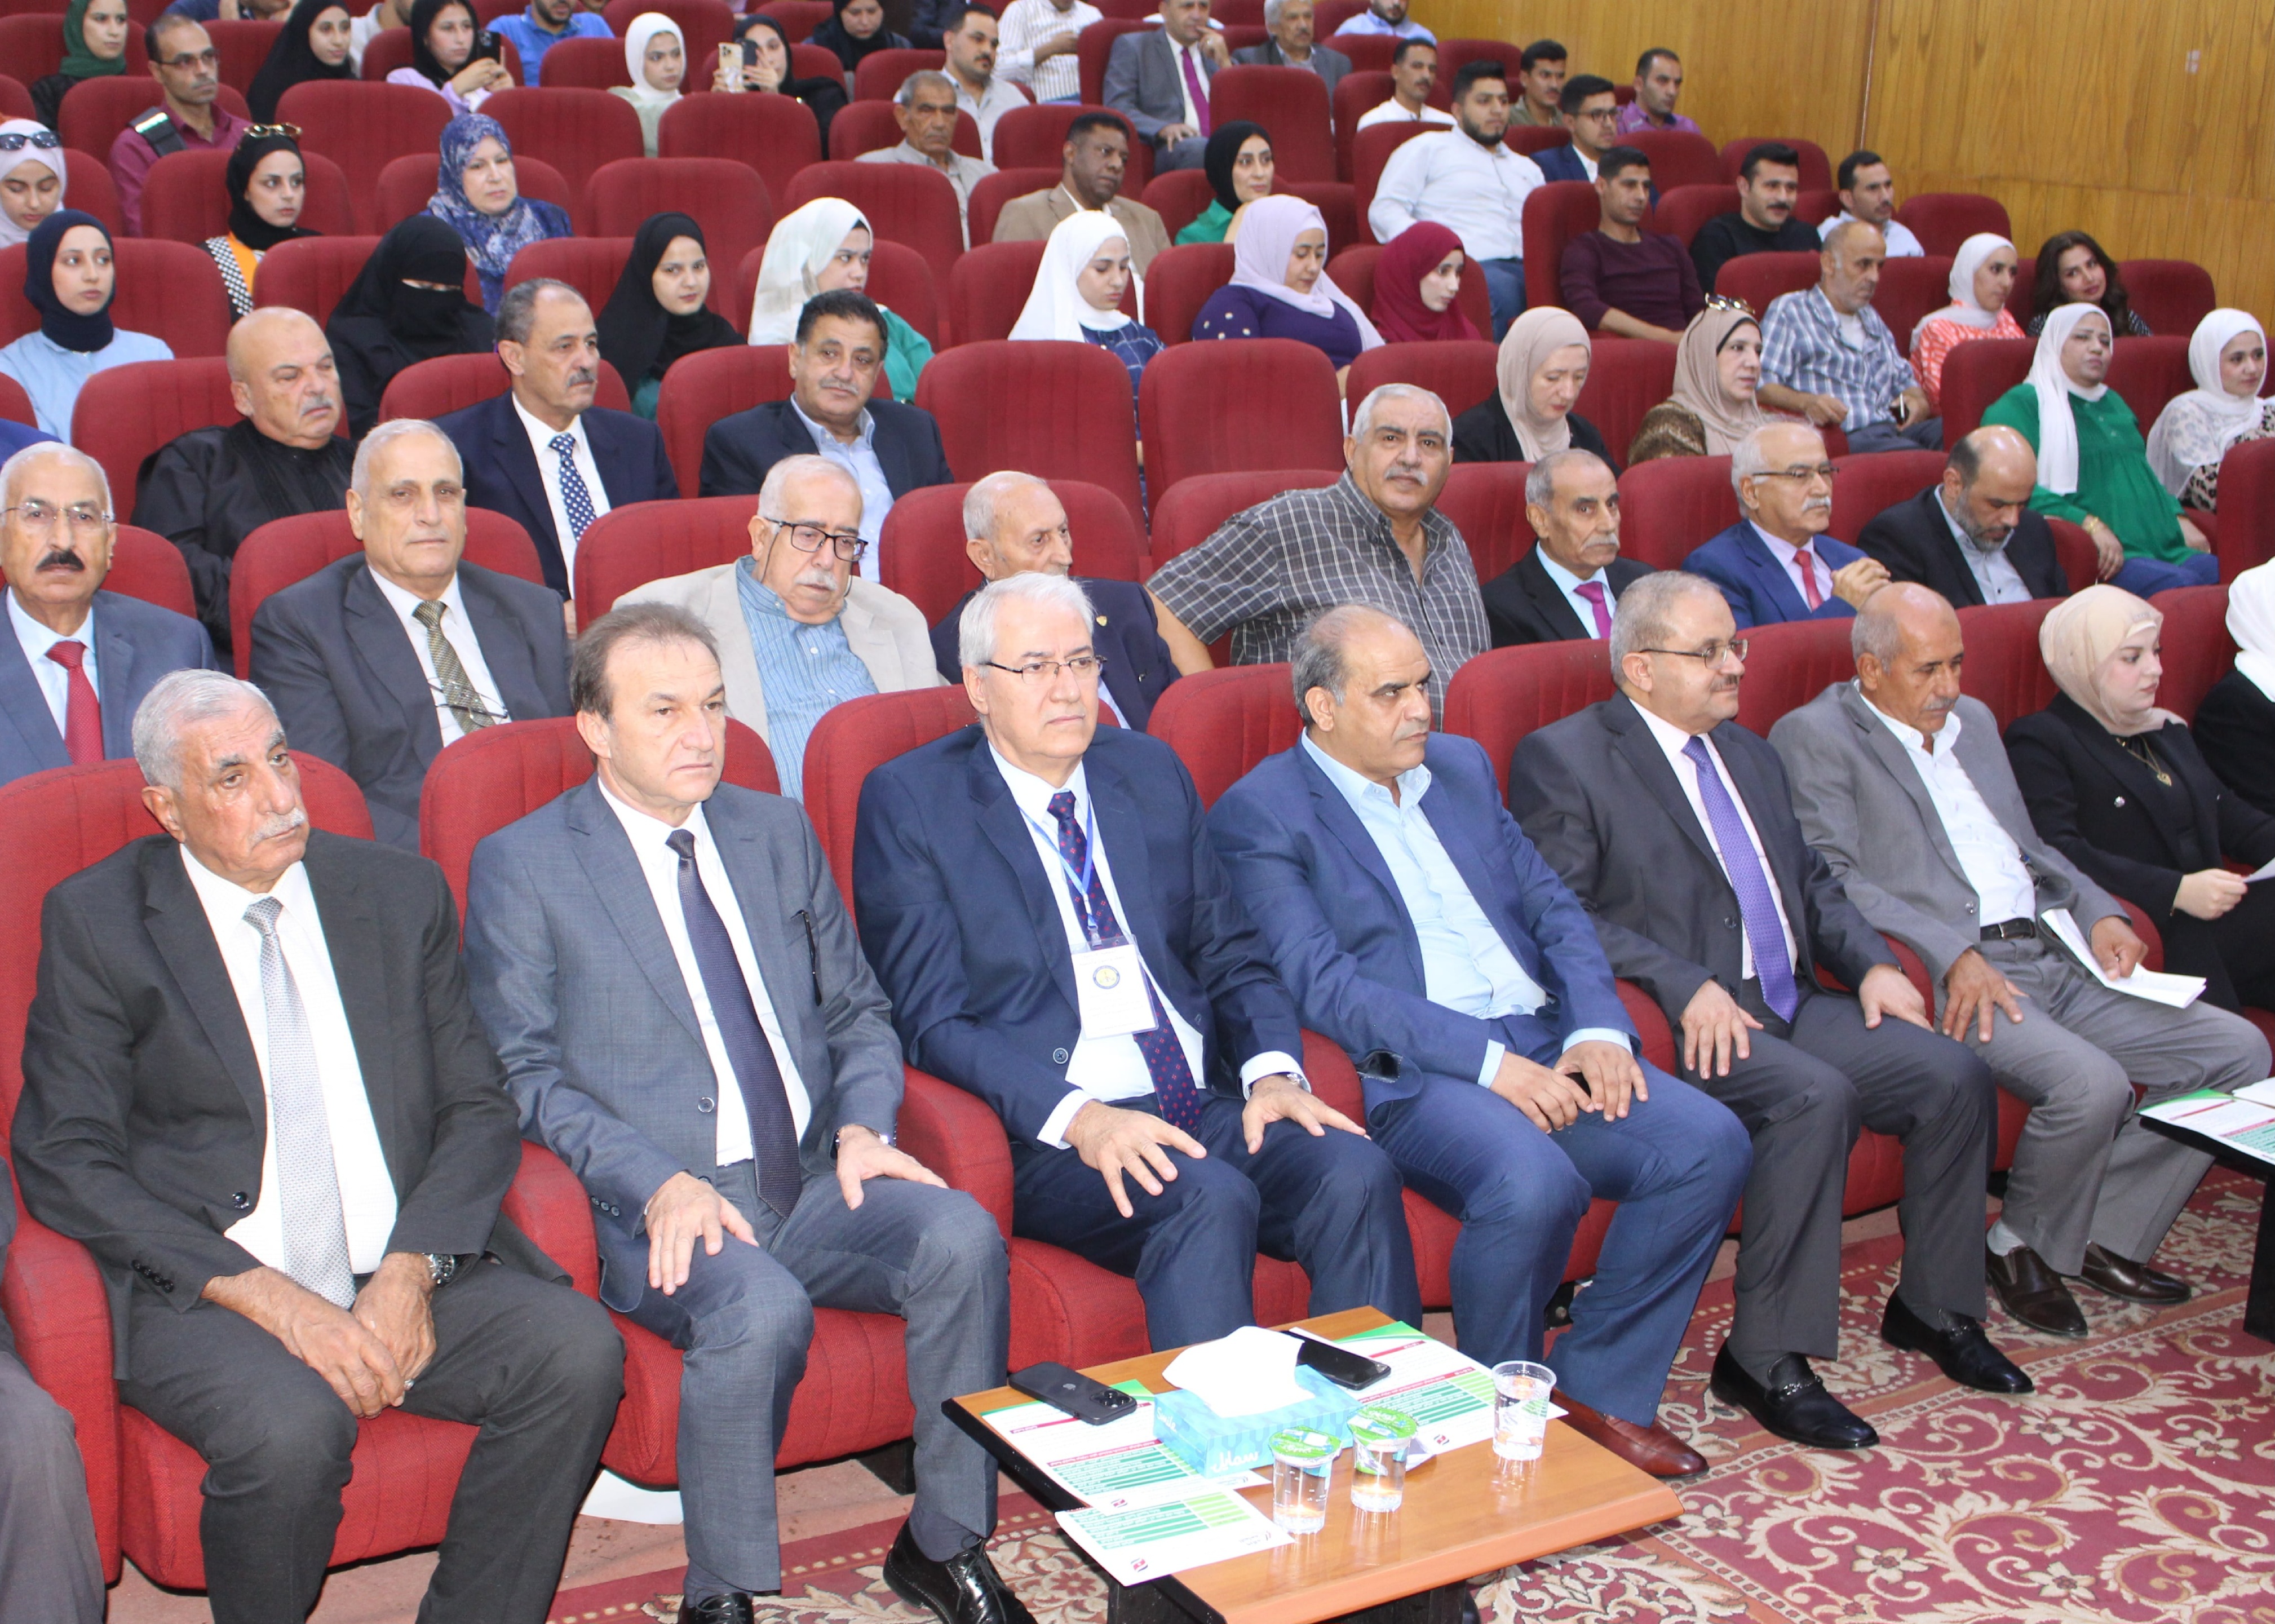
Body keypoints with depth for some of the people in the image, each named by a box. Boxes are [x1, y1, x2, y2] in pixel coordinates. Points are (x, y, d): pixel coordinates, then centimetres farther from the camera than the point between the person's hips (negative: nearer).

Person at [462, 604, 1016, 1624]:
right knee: (760, 1307, -35)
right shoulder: (520, 869, 2)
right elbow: (525, 1071, -3)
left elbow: (856, 1009, 20)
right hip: (665, 1207, -4)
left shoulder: (777, 833, 17)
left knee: (962, 1238, -25)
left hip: (817, 1183, 4)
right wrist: (661, 1184, -18)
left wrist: (863, 1124, -2)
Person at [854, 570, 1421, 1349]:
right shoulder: (908, 802, 1)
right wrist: (1076, 1117, -21)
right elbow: (931, 1021, -7)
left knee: (1357, 1173, -23)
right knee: (1209, 1198, -33)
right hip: (1048, 1137, -5)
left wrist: (1273, 1070, -5)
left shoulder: (1153, 773, 17)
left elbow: (1232, 955, 17)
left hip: (1204, 1106, 5)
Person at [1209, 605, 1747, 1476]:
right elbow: (1324, 984, -12)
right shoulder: (1260, 815, -2)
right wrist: (1488, 1061, -20)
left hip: (1546, 1043, 7)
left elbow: (1552, 907, 17)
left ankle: (1598, 1393, -1)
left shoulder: (1463, 766, 20)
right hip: (1414, 1075, -7)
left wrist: (1598, 1028, -3)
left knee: (1711, 1143, -16)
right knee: (1532, 1183, -35)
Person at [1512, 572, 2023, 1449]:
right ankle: (1766, 1360, -21)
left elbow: (1812, 880, 25)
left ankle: (1933, 1309, 11)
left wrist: (1872, 963, 5)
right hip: (1678, 1022, -8)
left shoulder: (1749, 753, 23)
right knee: (1815, 1097, -32)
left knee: (1954, 1074, -9)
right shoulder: (1561, 759, -3)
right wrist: (1685, 988, -22)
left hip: (1794, 1004, 8)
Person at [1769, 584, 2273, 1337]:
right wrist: (1953, 955, -22)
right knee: (2091, 1082, -31)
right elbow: (1831, 880, -13)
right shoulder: (1814, 737, -2)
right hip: (1951, 977, -8)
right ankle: (2024, 1248, -2)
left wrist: (2098, 912, 8)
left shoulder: (1974, 719, 24)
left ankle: (2108, 1233, 8)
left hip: (2051, 957, 8)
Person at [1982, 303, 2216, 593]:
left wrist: (2180, 520, 17)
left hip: (2165, 547, 8)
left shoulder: (2114, 403, 31)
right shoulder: (2022, 403, 5)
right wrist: (2088, 523, -20)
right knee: (2181, 584, -34)